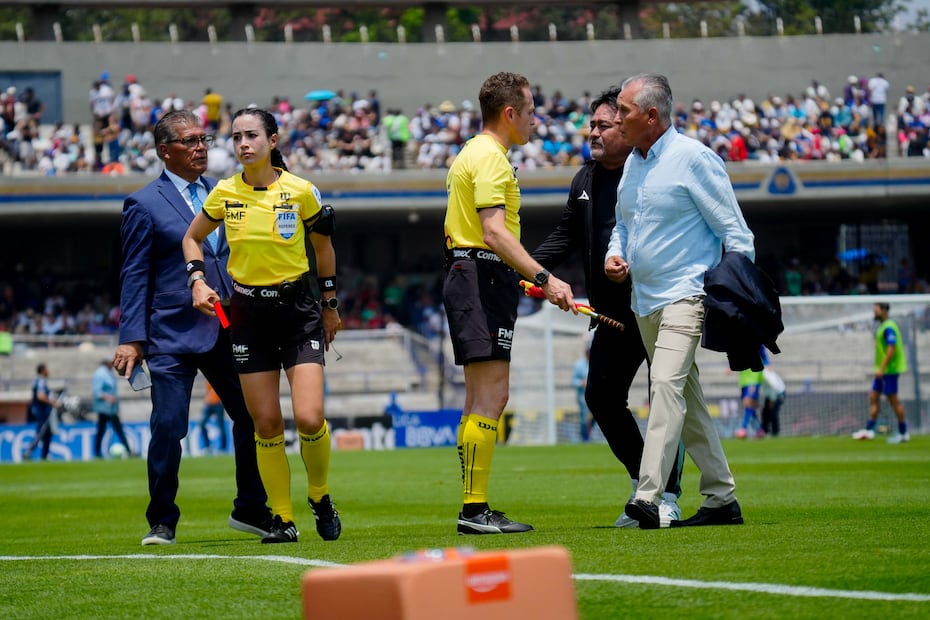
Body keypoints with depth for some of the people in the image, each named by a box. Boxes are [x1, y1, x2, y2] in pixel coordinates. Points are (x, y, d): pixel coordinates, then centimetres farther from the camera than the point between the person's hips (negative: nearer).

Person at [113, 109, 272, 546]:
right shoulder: (144, 205, -2)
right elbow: (134, 276, -4)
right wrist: (131, 338, -11)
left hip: (227, 330, 5)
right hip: (172, 334, -5)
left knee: (252, 417, 6)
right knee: (168, 427, -8)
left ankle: (250, 510, 23)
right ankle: (162, 522, 7)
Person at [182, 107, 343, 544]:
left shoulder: (301, 191, -6)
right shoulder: (224, 193, -2)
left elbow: (323, 246, 9)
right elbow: (192, 237, 16)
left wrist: (329, 305, 14)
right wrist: (198, 281, 0)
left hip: (298, 307, -2)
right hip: (248, 314, 2)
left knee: (309, 418, -15)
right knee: (266, 424, 1)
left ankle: (320, 496, 11)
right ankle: (282, 518, 11)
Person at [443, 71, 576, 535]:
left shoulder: (471, 154, 20)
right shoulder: (490, 157, -12)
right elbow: (495, 231, -24)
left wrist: (520, 276, 36)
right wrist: (543, 278, -30)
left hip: (467, 275, 11)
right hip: (484, 277, -11)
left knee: (482, 398, 12)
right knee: (492, 395, -13)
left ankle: (474, 509, 12)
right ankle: (475, 509, -17)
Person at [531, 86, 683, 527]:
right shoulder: (585, 180, 13)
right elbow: (565, 237, 19)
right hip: (613, 312, 7)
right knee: (601, 395, 6)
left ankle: (668, 497, 5)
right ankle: (643, 482, 21)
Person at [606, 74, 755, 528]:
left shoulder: (694, 159, -9)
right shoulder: (632, 163, 14)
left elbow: (733, 230, -8)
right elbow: (623, 223, 27)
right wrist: (615, 254, 5)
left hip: (684, 295, -9)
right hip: (644, 300, 9)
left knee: (667, 385, -22)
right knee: (687, 399, 11)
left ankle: (647, 498, -32)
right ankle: (722, 498, 18)